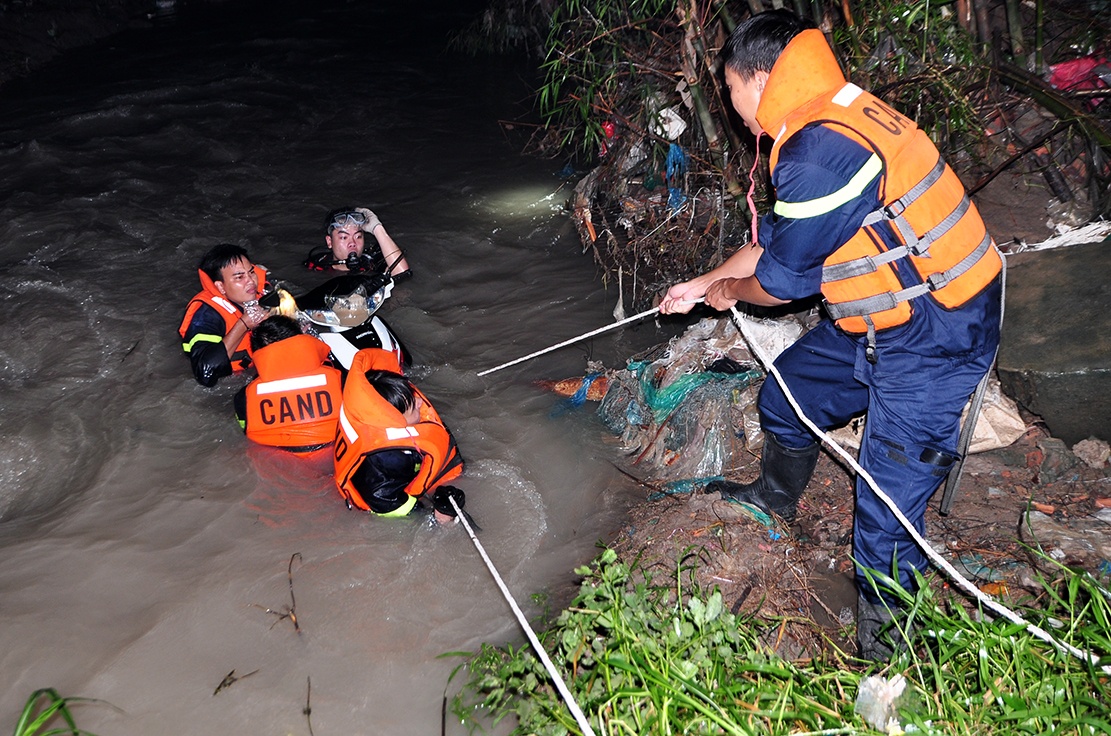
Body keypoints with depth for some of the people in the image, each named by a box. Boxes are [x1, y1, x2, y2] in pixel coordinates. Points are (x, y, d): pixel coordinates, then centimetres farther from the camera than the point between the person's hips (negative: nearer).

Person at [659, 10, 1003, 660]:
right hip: (877, 322, 10)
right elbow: (776, 241, 20)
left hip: (929, 343, -10)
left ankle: (881, 629, 18)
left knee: (889, 502, -3)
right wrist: (703, 283, 29)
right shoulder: (833, 124, 8)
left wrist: (731, 291, 5)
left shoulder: (821, 151, -27)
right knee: (786, 395, 23)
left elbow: (784, 278, -17)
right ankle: (777, 496, 50)